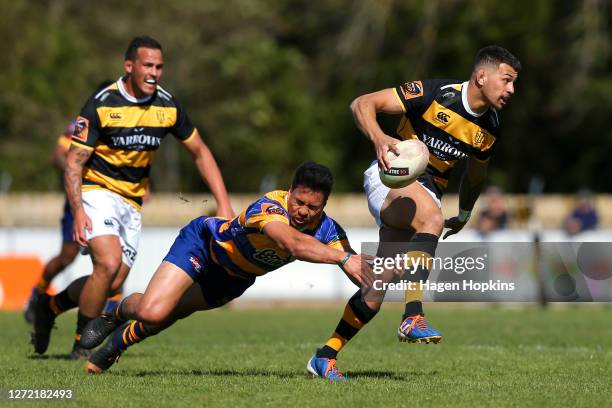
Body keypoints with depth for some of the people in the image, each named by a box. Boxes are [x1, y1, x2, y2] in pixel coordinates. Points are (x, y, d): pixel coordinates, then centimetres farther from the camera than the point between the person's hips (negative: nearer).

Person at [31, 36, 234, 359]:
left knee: (113, 284, 1)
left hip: (132, 201, 5)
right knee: (108, 263, -26)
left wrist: (223, 203, -1)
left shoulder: (168, 106, -2)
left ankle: (49, 306, 27)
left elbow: (200, 152, 9)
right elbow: (74, 161, -14)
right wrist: (78, 211, -28)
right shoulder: (101, 104, -16)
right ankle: (81, 346, -11)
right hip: (97, 191, -5)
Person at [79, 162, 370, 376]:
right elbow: (293, 244, -62)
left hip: (235, 278, 6)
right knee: (152, 312, -19)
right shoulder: (270, 207, -42)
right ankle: (115, 315, 18)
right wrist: (343, 257, -72)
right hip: (204, 241, -6)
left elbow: (358, 270, -27)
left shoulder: (328, 231, -22)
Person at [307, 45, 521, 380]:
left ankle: (326, 355, 12)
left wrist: (464, 217, 38)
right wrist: (378, 137, -35)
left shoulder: (489, 129, 5)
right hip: (390, 179, -6)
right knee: (431, 217, -38)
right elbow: (362, 104, -16)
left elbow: (474, 175, 26)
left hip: (427, 194, 6)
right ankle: (413, 317, -42)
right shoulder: (434, 94, -15)